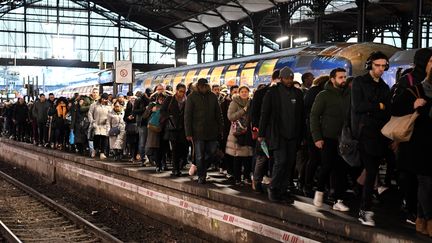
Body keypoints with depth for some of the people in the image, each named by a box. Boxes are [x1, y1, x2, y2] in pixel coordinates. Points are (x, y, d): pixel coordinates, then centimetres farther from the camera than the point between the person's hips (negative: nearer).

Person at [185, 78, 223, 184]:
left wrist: (220, 130, 6)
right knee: (200, 156, 2)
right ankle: (201, 176, 14)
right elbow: (187, 116, -4)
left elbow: (218, 114, 12)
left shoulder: (213, 96, 8)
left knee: (212, 153, 2)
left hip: (212, 131, 3)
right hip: (198, 132, -3)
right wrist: (188, 133, -10)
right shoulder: (192, 97, -2)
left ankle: (198, 166, 25)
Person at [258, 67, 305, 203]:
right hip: (277, 134, -4)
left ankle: (283, 191, 13)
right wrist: (261, 134, -4)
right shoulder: (272, 92, -2)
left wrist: (301, 134, 11)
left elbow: (301, 115, 14)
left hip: (293, 136, 4)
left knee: (290, 163, 4)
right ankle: (273, 189, 3)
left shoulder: (298, 93, 10)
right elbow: (264, 114, -1)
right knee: (281, 161, -13)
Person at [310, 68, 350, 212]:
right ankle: (319, 191, 21)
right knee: (327, 166, -4)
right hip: (328, 139, -3)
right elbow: (314, 116, -4)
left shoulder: (348, 95, 9)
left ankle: (338, 201, 7)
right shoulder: (324, 95, -2)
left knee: (340, 170, 3)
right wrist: (317, 137, -10)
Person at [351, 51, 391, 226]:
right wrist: (379, 106, -3)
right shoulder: (359, 82, 3)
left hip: (380, 135, 6)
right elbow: (357, 106, -10)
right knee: (371, 172, -13)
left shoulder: (384, 87, 21)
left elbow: (387, 112, 19)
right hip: (365, 132, -6)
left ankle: (365, 208, 11)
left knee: (372, 171, 5)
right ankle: (366, 211, -11)